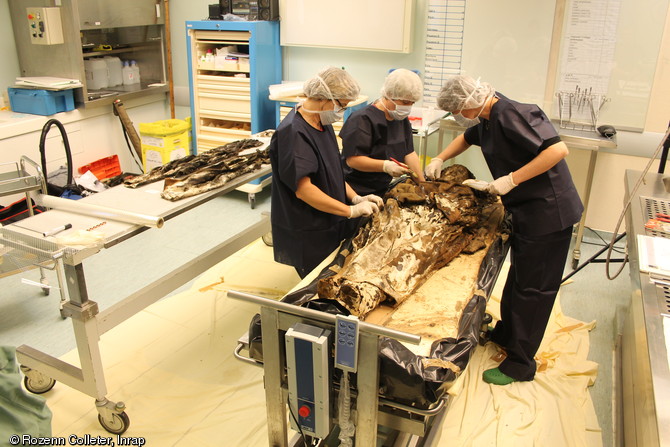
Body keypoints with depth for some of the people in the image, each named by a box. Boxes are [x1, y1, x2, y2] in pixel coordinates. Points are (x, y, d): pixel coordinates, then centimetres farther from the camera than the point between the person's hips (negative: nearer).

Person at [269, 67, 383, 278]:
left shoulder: (323, 124, 8)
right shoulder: (293, 133, -23)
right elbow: (303, 189, -28)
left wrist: (355, 198, 1)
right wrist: (351, 210, -22)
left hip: (331, 227, 9)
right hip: (307, 237, -9)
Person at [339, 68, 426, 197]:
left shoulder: (402, 119, 11)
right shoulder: (362, 120, -17)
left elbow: (409, 153, 12)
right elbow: (352, 159, -23)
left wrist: (422, 182, 1)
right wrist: (385, 166, -33)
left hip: (386, 190, 8)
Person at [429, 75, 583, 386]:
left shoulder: (511, 115, -23)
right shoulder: (488, 119, 7)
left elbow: (558, 149, -31)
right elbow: (467, 137, 29)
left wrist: (510, 179, -28)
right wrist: (439, 159, 14)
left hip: (548, 211, -10)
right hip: (527, 211, 10)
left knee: (532, 288, 1)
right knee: (518, 277, 23)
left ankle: (519, 364, 14)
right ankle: (505, 333, 42)